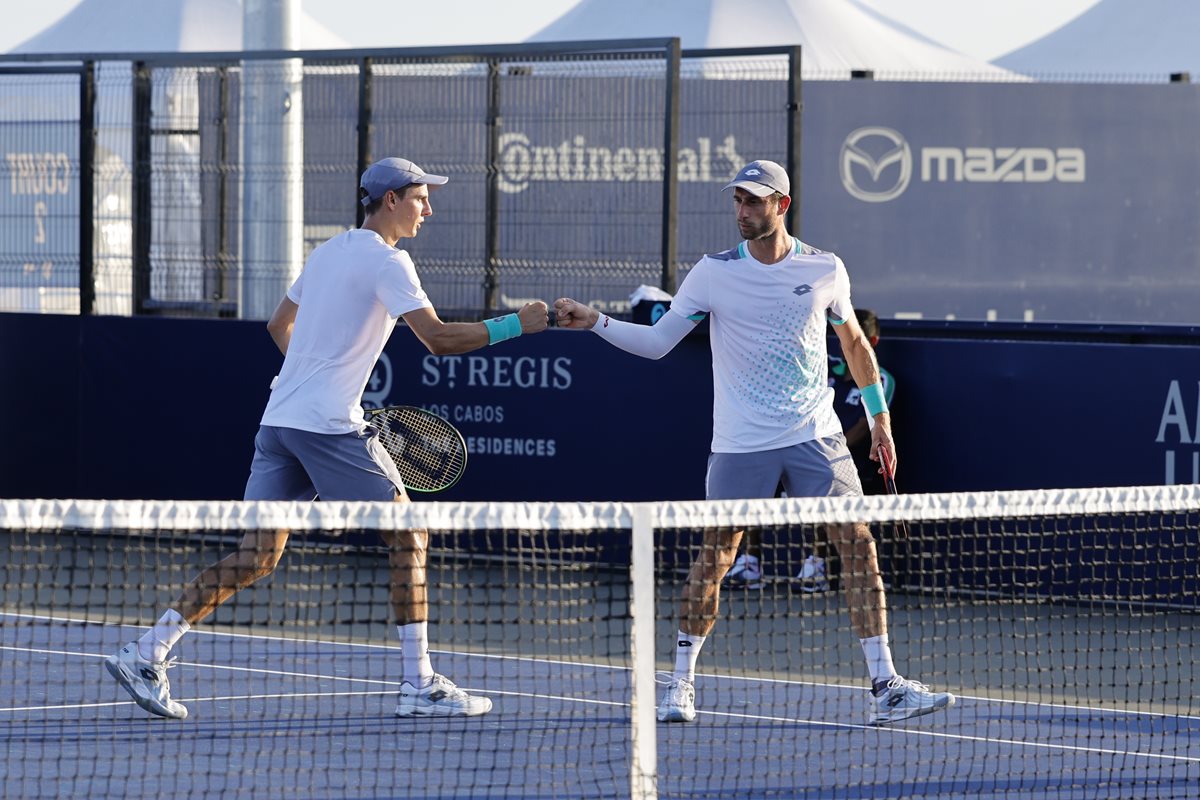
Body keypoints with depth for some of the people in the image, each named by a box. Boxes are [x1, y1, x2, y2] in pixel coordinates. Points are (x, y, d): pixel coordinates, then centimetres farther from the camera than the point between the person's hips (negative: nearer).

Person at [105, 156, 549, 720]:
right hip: (329, 426, -8)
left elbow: (279, 326, 29)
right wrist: (515, 325, -12)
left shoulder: (328, 252, 19)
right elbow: (439, 340, -17)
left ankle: (146, 655, 0)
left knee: (256, 557, 8)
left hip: (279, 419, 8)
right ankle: (420, 685, -1)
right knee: (407, 537, 1)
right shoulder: (386, 261, -7)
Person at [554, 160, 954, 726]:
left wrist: (879, 414, 18)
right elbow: (657, 341, -2)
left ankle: (884, 688, -5)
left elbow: (853, 340, 17)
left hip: (815, 437, 1)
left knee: (858, 543, -7)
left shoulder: (825, 271, 2)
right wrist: (595, 323, -16)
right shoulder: (713, 273, -2)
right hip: (740, 444, -1)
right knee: (715, 556, 2)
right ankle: (680, 684, 17)